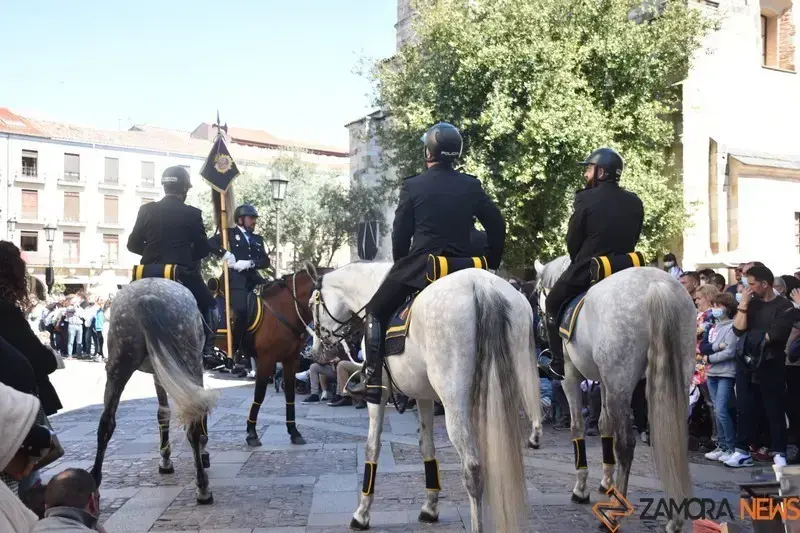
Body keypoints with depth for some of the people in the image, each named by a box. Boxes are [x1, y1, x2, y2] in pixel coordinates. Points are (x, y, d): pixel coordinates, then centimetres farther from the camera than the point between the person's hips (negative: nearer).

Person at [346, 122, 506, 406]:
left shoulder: (412, 186, -2)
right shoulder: (471, 186, 6)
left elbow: (400, 235, 1)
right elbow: (497, 225, 4)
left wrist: (400, 266, 17)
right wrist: (490, 264, 15)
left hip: (419, 265, -3)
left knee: (376, 312, 13)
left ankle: (371, 380, 4)